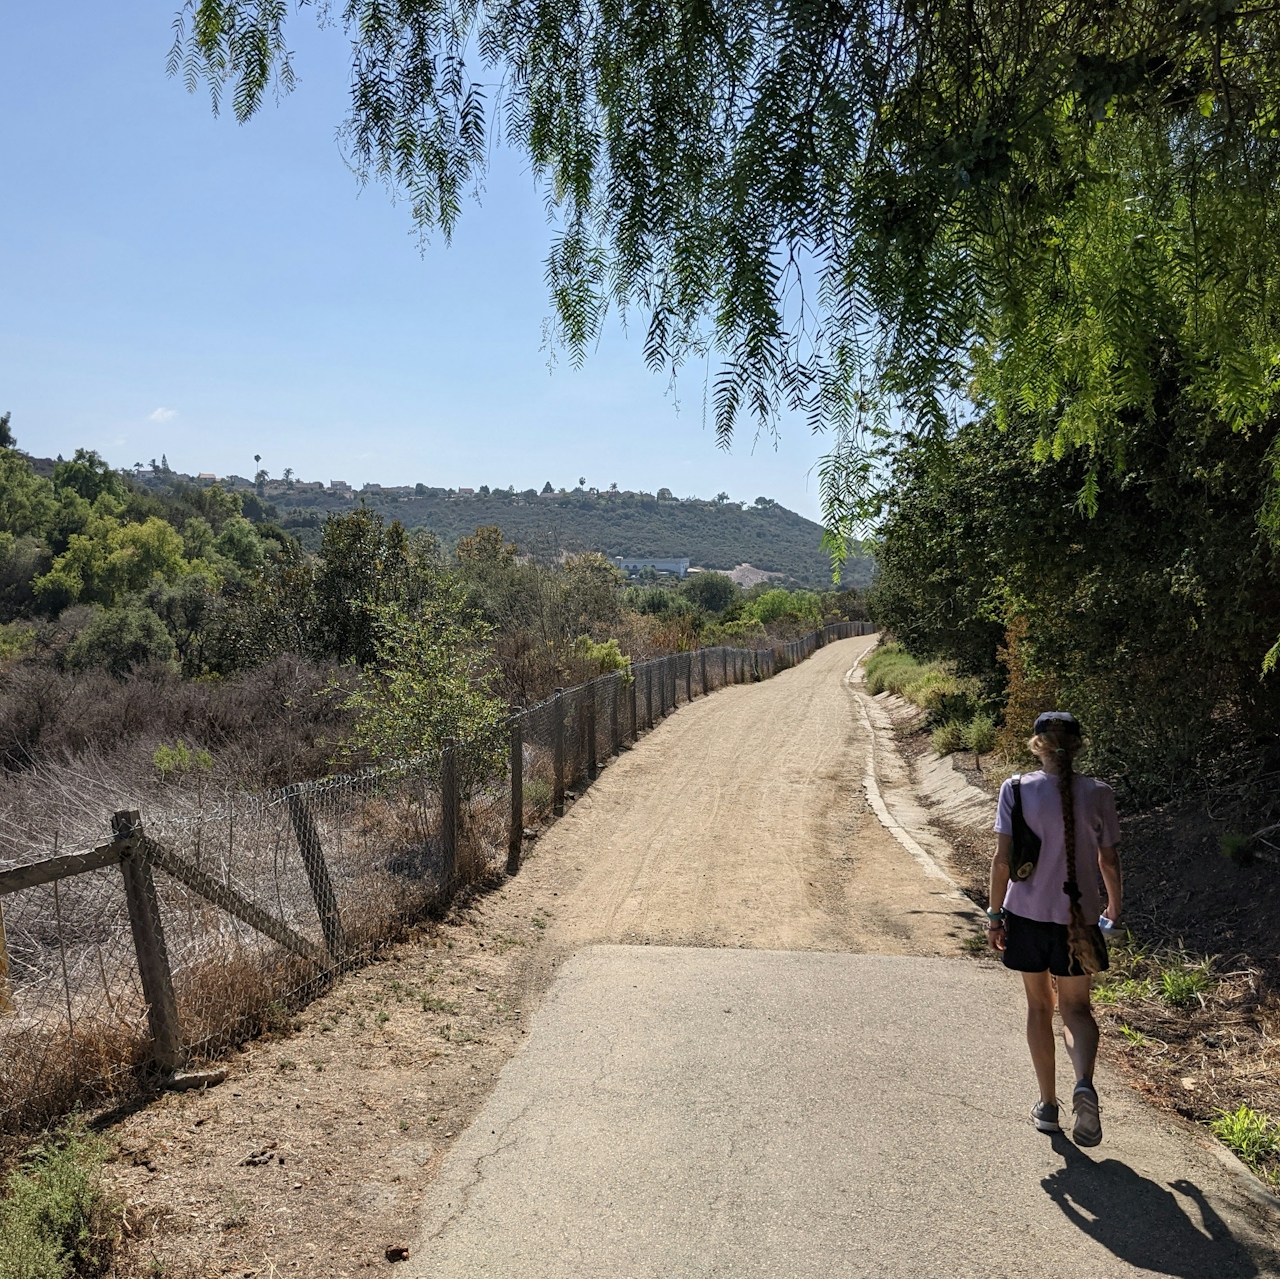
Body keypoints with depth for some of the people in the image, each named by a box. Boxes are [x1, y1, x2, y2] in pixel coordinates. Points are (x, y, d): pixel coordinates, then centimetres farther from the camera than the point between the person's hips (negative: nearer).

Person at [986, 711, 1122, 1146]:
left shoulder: (1018, 789, -9)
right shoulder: (1097, 794, -6)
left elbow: (1002, 859, -10)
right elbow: (1109, 862, 1)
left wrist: (994, 914, 0)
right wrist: (1113, 910, 18)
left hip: (1027, 913, 0)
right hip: (1078, 917, 0)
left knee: (1039, 1006, 15)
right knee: (1076, 1008, 13)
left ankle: (1048, 1104, 22)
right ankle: (1084, 1085, -13)